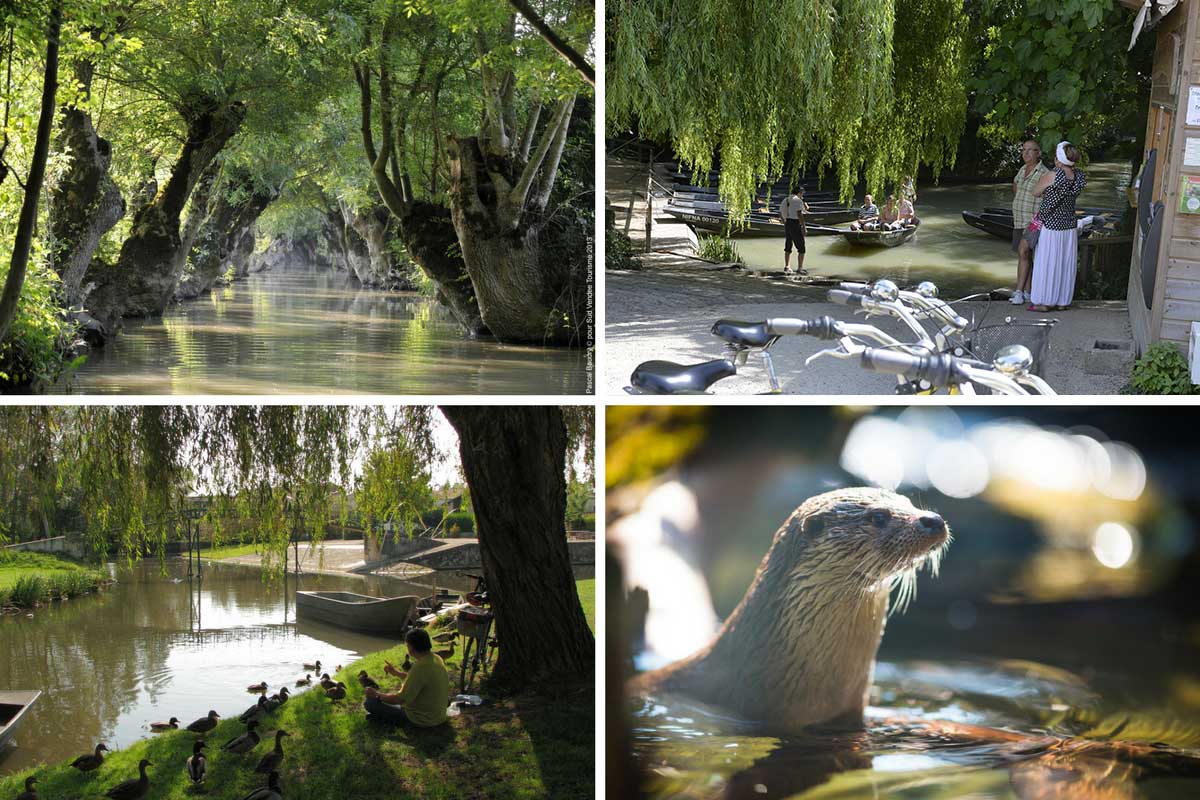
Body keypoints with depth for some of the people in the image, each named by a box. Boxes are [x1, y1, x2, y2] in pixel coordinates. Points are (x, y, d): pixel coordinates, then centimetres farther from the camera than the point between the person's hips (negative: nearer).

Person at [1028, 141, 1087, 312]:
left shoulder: (1051, 176, -20)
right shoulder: (1080, 177, -4)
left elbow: (1035, 193, -5)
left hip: (1050, 225, -5)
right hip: (1070, 224, 5)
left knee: (1046, 263, 5)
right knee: (1066, 264, 13)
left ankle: (1044, 301, 11)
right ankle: (1063, 301, 20)